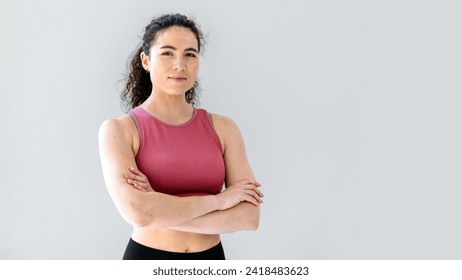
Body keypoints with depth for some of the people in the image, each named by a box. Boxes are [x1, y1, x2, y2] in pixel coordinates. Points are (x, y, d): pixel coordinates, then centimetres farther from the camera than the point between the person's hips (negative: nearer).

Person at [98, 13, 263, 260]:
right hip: (147, 256, -2)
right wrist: (217, 199, -16)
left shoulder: (222, 127, -4)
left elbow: (249, 216, -13)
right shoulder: (118, 129, -10)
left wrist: (158, 208, -20)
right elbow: (136, 211, -25)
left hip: (211, 257, 2)